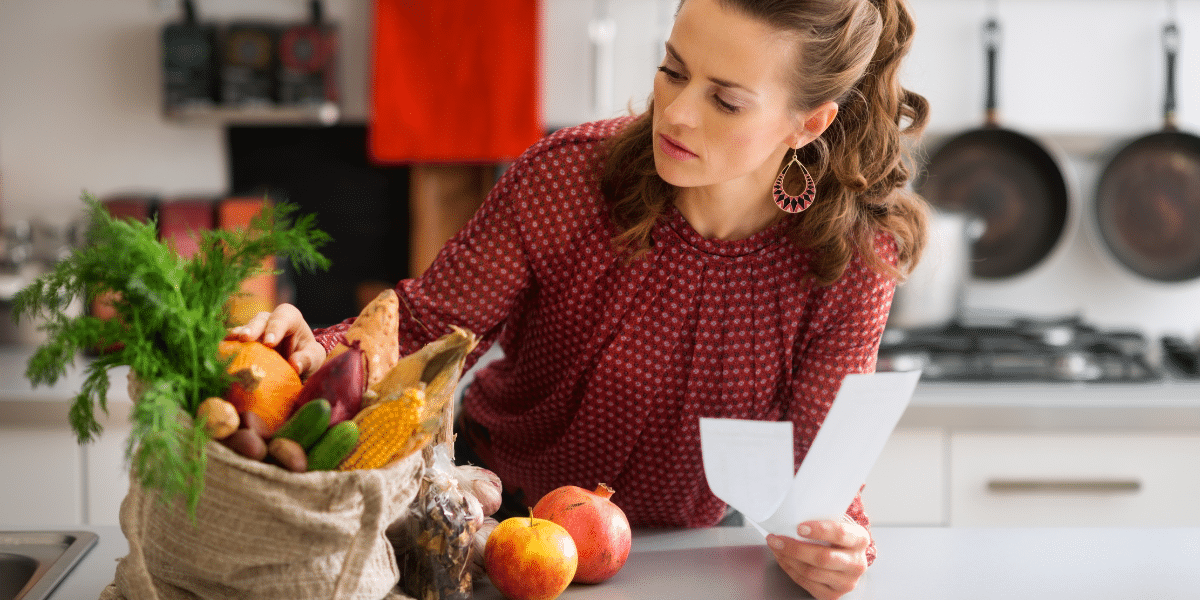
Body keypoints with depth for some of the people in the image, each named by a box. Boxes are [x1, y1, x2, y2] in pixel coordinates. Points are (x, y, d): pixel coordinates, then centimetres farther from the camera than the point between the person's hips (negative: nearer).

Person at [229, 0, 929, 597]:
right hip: (500, 505, -2)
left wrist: (835, 540, -36)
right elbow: (426, 329, -16)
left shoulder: (852, 258, -19)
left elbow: (821, 456, -14)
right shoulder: (563, 177, -21)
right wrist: (319, 354, -36)